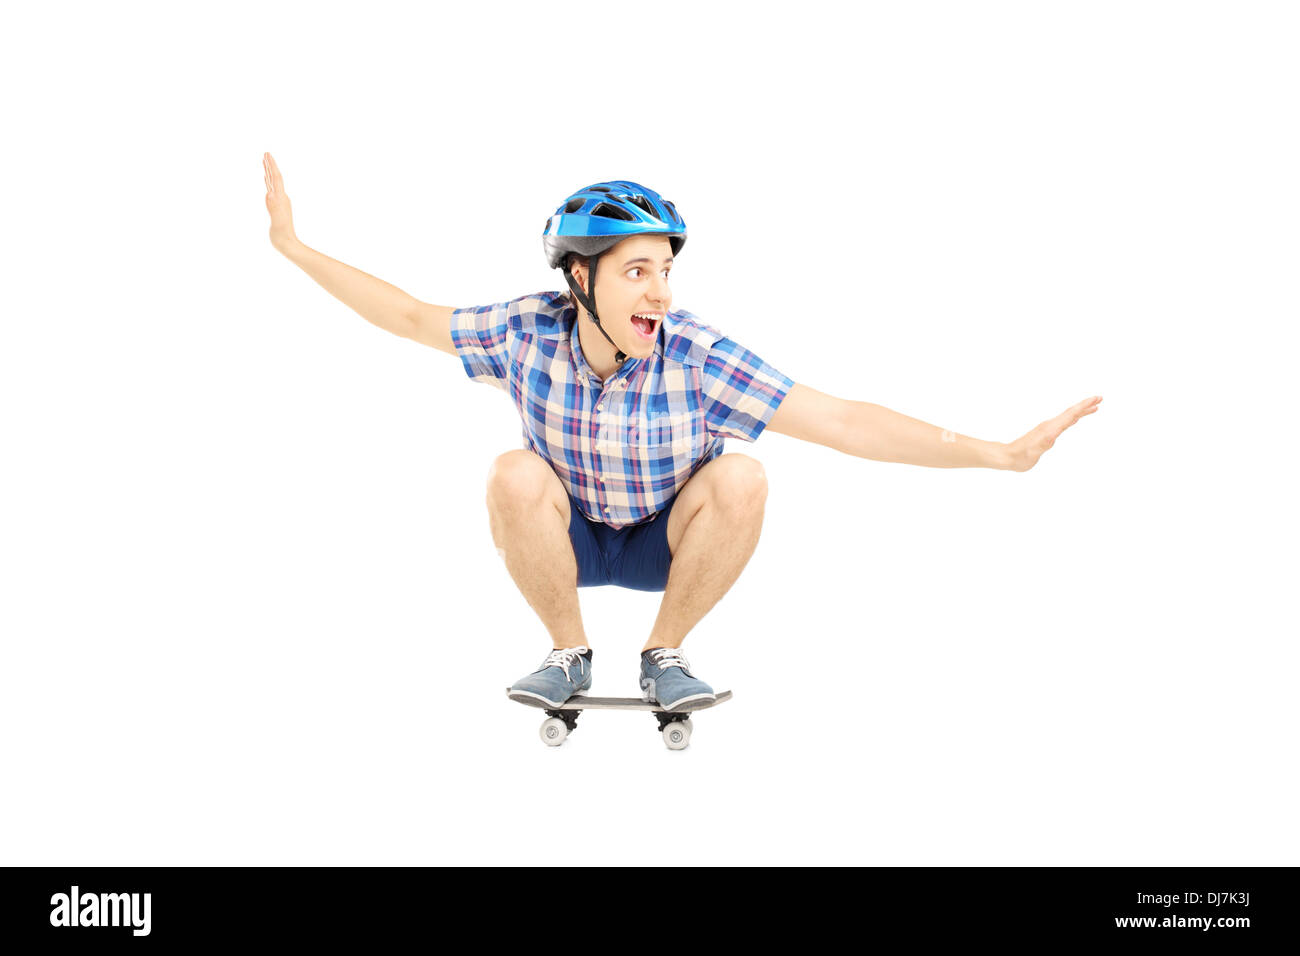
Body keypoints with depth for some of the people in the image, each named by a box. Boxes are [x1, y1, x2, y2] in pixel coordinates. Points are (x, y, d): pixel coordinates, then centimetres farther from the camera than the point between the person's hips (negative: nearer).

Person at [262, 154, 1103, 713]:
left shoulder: (700, 357, -28)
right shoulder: (532, 330, -21)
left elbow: (844, 422, -32)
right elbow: (413, 318, -7)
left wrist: (1001, 454, -38)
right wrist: (296, 247, -7)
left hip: (667, 545, -1)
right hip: (570, 539, 1)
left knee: (740, 477, -31)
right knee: (514, 475, -31)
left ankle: (664, 656, -8)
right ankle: (569, 655, -6)